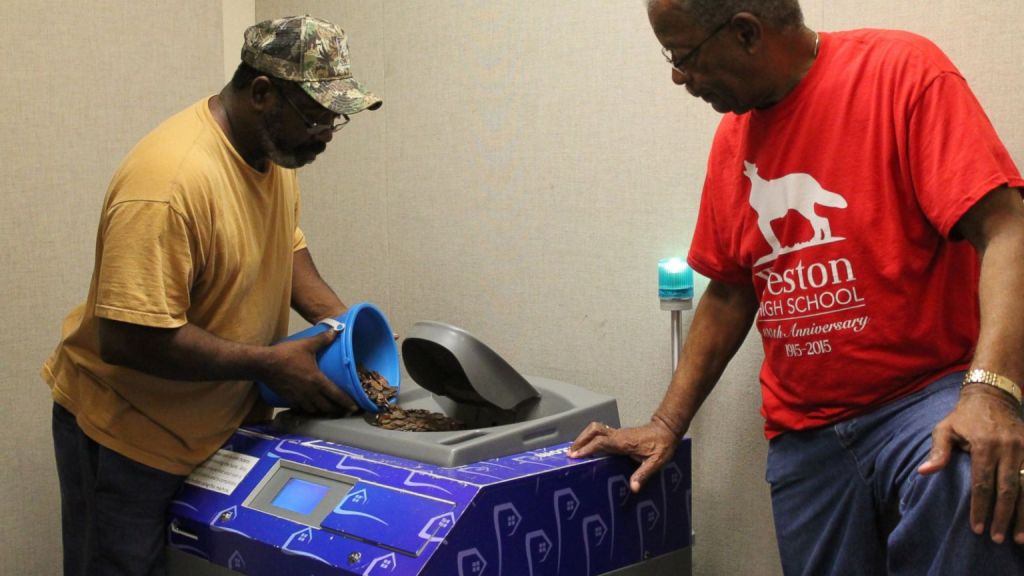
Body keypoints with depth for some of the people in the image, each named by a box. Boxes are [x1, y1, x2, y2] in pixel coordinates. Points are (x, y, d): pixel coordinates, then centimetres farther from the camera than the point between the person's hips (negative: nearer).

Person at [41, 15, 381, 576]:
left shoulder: (278, 149, -2)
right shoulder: (170, 179, -30)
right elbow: (128, 339, -32)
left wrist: (338, 317, -3)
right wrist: (271, 364, -25)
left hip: (223, 420, 8)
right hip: (126, 437, -8)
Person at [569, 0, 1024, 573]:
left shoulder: (902, 70, -8)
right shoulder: (733, 139, 12)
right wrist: (667, 426, 14)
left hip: (928, 392, -6)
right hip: (805, 434, 6)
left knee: (964, 483, -35)